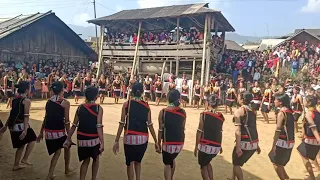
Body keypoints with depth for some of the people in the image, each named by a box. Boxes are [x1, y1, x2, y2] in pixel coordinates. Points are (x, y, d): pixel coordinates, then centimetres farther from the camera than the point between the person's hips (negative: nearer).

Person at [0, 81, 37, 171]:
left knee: (21, 145, 19)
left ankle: (16, 165, 28)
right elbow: (26, 116, -18)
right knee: (32, 139, 14)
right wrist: (25, 130, -21)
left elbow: (12, 114, 15)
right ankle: (25, 159, 8)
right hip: (21, 125, -8)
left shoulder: (15, 99, 10)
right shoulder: (26, 100, -13)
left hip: (13, 126, 8)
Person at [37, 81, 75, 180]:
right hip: (59, 131, -5)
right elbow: (66, 121, -10)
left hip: (48, 131, 5)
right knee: (67, 146, 24)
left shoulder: (48, 101, 6)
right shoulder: (65, 102, -10)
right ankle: (67, 169, 40)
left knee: (57, 151, 22)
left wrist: (41, 132, 22)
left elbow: (46, 118, 13)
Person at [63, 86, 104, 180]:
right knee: (96, 158, 23)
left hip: (81, 139, 3)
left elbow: (74, 125, 3)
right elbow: (99, 126, -19)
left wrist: (68, 139, 11)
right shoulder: (98, 108, -12)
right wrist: (102, 142, -19)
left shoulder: (80, 107, 0)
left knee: (86, 160, 22)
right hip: (94, 138, -3)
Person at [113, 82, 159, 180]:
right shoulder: (146, 106, 3)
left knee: (130, 163, 12)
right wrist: (156, 142, 9)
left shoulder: (127, 104, -2)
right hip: (143, 138, 3)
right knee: (138, 161, 24)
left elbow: (122, 123, -6)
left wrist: (116, 141, -1)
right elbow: (150, 125, 3)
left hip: (130, 137, -2)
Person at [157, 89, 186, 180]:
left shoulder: (163, 112, -10)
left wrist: (159, 142, 5)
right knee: (172, 159, 30)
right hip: (180, 142, 4)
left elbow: (161, 129, -6)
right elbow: (182, 128, 6)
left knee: (167, 164, 15)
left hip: (168, 143, -4)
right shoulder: (183, 112, -2)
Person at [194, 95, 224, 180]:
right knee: (207, 162, 31)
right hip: (216, 147, 5)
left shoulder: (204, 114, -9)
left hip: (205, 145, -5)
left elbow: (199, 131, -9)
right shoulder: (221, 116, 3)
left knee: (203, 165, 18)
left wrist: (196, 146, -1)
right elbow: (219, 132, 8)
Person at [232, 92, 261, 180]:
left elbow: (238, 130, -17)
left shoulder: (238, 111, -9)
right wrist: (257, 145, 23)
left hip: (245, 142, -8)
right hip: (254, 143, 8)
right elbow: (254, 128, 17)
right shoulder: (253, 111, 12)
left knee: (236, 164, 10)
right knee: (237, 162, 24)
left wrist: (238, 147, -19)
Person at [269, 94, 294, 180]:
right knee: (279, 162, 22)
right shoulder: (289, 111, 8)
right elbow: (288, 128, 10)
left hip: (283, 141, -8)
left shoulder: (282, 113, -16)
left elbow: (278, 130, -20)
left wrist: (273, 145, -18)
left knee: (276, 163, 7)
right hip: (289, 142, 8)